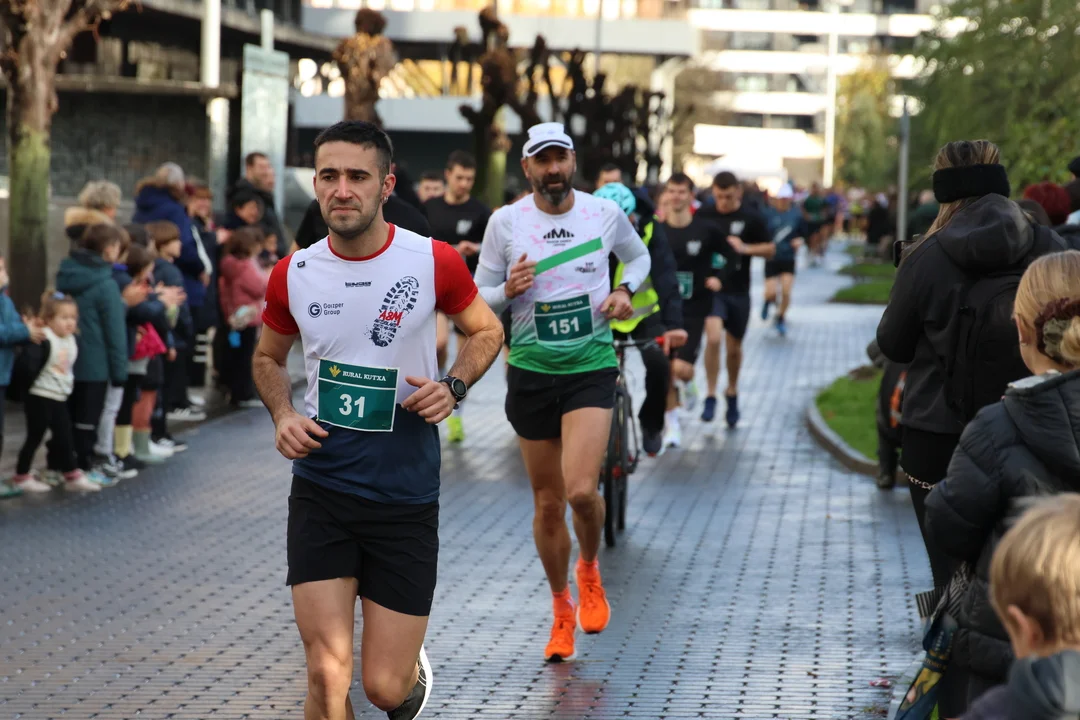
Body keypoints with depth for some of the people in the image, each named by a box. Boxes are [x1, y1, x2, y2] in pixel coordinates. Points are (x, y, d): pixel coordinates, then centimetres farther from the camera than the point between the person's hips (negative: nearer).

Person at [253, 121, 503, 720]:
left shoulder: (434, 262, -8)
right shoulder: (292, 275, -2)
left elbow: (485, 330, 10)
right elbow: (268, 358, 16)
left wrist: (453, 387, -8)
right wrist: (283, 415, -4)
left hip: (406, 498, -1)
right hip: (320, 492, 1)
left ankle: (411, 669, 39)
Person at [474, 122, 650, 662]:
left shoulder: (606, 213, -1)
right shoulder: (505, 222, -2)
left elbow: (639, 256, 19)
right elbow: (478, 299, 4)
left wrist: (625, 290, -1)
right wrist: (508, 291, -18)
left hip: (591, 368, -1)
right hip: (530, 371, 1)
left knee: (581, 490, -18)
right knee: (547, 503, 7)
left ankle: (590, 571, 15)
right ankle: (561, 609, 27)